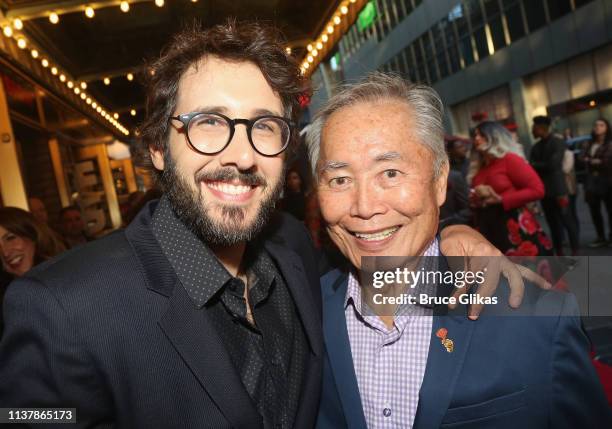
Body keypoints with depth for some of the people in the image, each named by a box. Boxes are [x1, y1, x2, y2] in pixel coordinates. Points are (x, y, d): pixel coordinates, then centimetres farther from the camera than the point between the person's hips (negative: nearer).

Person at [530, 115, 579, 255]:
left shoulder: (558, 142, -5)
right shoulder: (536, 146, 12)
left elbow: (553, 164, -16)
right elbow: (531, 167, 4)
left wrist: (535, 165, -7)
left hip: (558, 189, -5)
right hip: (544, 191, 5)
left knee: (567, 221, 1)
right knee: (553, 223, 10)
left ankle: (575, 252, 12)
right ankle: (559, 253, 18)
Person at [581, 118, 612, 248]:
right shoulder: (588, 144, 15)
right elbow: (583, 158, 2)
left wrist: (591, 161, -4)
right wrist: (598, 162, -11)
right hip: (591, 181, 5)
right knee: (594, 211, 8)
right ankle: (601, 238, 18)